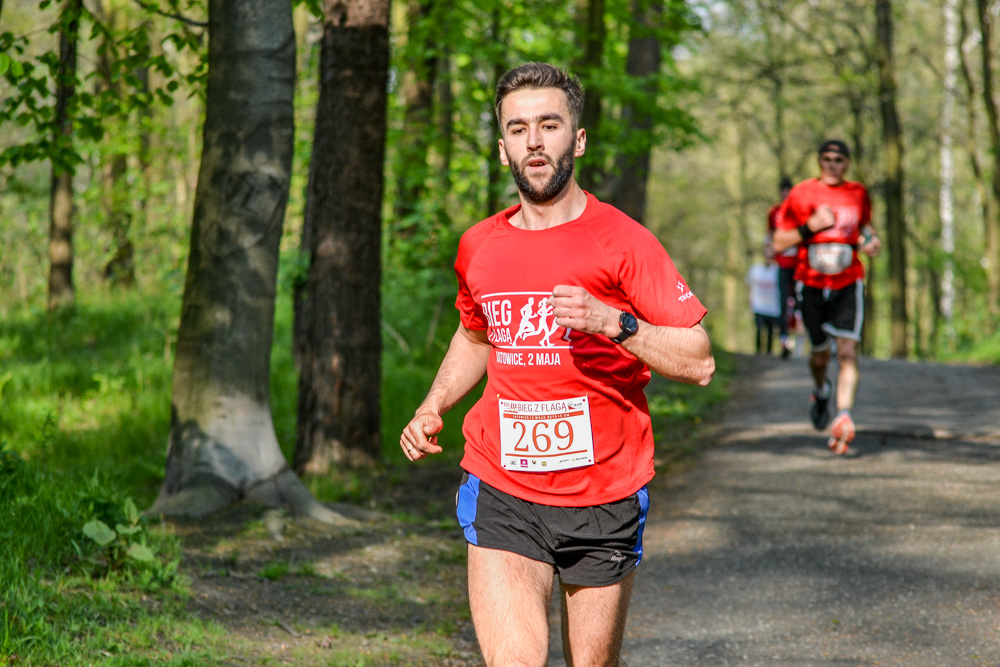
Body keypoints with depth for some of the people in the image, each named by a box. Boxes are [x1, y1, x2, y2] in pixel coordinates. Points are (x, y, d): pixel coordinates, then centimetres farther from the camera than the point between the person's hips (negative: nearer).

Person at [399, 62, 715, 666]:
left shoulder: (622, 241, -6)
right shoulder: (479, 247, 7)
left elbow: (699, 362, -10)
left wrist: (612, 322, -23)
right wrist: (433, 407, 12)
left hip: (604, 499, -1)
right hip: (501, 494, 2)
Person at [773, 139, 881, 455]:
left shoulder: (858, 194, 5)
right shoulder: (801, 195, -2)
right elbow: (779, 243, -3)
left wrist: (870, 240, 1)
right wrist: (811, 226, -18)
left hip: (848, 284, 0)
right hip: (811, 284, 0)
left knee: (848, 352, -17)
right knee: (820, 354, 12)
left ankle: (844, 417, -24)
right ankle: (821, 391, 46)